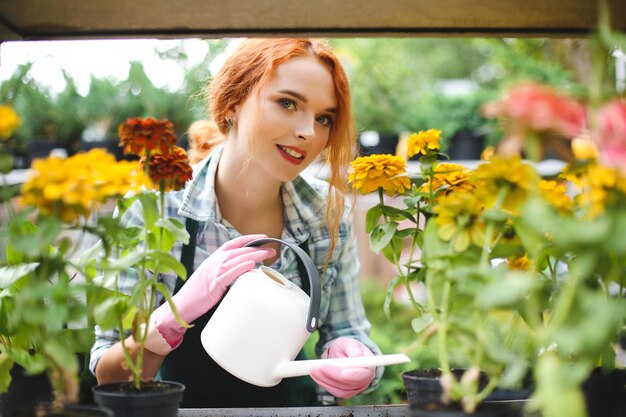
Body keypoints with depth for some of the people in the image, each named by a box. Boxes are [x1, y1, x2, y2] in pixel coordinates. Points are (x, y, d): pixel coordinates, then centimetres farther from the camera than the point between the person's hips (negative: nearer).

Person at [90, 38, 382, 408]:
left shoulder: (330, 212, -6)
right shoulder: (157, 208, -14)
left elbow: (346, 332, 4)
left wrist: (353, 361, -17)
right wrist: (181, 307, -28)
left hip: (291, 406, 3)